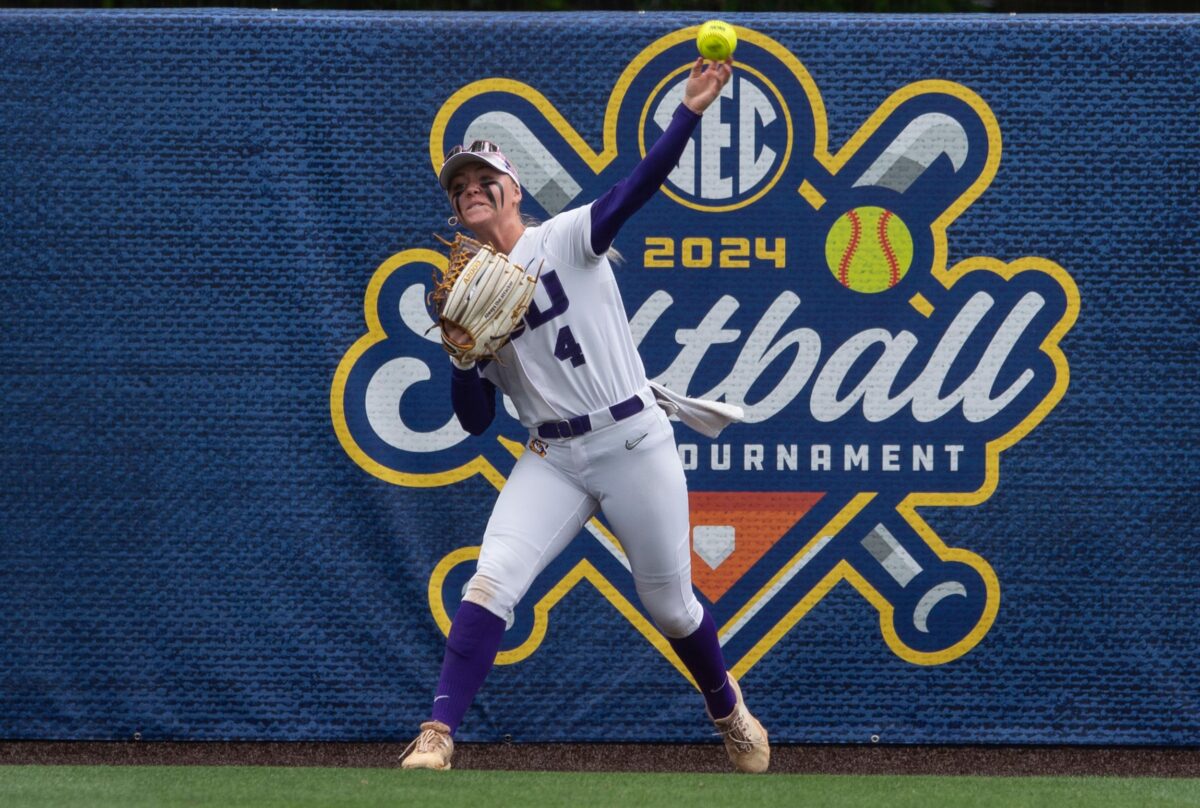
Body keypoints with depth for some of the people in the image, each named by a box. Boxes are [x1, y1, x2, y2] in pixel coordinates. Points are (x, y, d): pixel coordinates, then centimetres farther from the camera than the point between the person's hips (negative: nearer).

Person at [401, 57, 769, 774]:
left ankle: (727, 706, 37)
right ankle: (438, 736, -21)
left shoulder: (565, 241, -1)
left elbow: (637, 189, -18)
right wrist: (464, 355, -12)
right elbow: (475, 420, 7)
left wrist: (690, 112, -32)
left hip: (635, 445, -3)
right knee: (491, 581, -19)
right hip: (552, 461, 3)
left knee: (672, 608, 8)